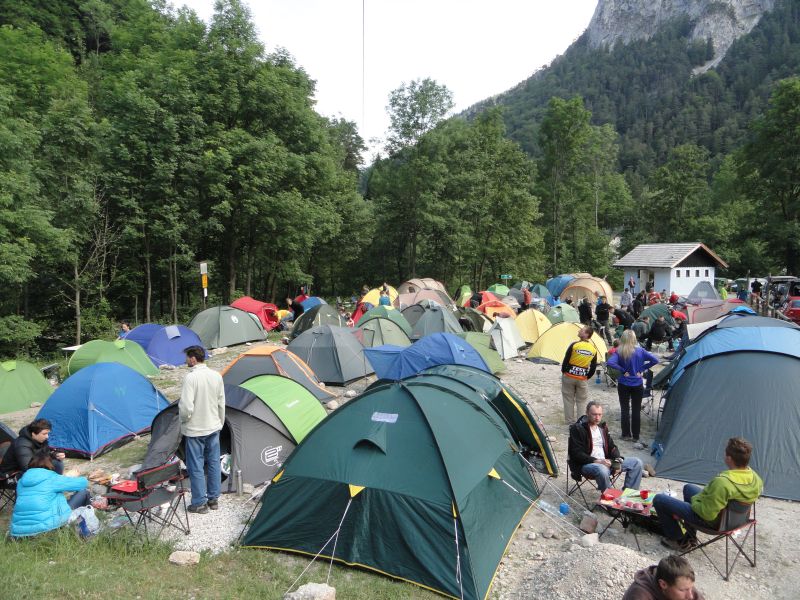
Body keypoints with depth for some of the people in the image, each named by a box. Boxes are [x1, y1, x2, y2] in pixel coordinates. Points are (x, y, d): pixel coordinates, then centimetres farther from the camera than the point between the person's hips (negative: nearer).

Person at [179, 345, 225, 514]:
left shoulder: (191, 377, -20)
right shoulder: (217, 376, -1)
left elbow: (186, 407, -23)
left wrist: (184, 419, -2)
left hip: (195, 430, -6)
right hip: (214, 427, 6)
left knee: (196, 466, 7)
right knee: (214, 463, 15)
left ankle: (200, 503, 16)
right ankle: (213, 499, 26)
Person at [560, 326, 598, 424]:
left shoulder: (574, 345, -14)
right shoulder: (593, 349, -1)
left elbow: (565, 360, -9)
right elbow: (593, 367, 4)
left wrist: (563, 372, 6)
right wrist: (587, 377, 16)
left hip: (569, 376, -2)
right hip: (582, 379, 2)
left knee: (568, 399, 11)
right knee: (581, 401, 14)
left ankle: (569, 421, 16)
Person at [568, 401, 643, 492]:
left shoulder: (602, 427, 17)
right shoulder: (577, 429, -8)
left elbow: (611, 446, 22)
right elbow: (576, 454, -14)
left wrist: (617, 459, -1)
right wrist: (597, 461, -22)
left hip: (605, 462, 8)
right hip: (587, 464, -7)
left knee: (636, 463, -3)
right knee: (602, 470, -41)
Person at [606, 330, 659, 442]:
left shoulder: (619, 352, -12)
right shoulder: (640, 351, -7)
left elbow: (610, 363, -27)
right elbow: (655, 360, -9)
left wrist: (623, 370, -14)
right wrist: (642, 369, -4)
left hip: (623, 385, -1)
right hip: (637, 385, 1)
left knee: (624, 409, 10)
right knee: (636, 410, 10)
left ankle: (626, 434, 16)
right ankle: (636, 436, 16)